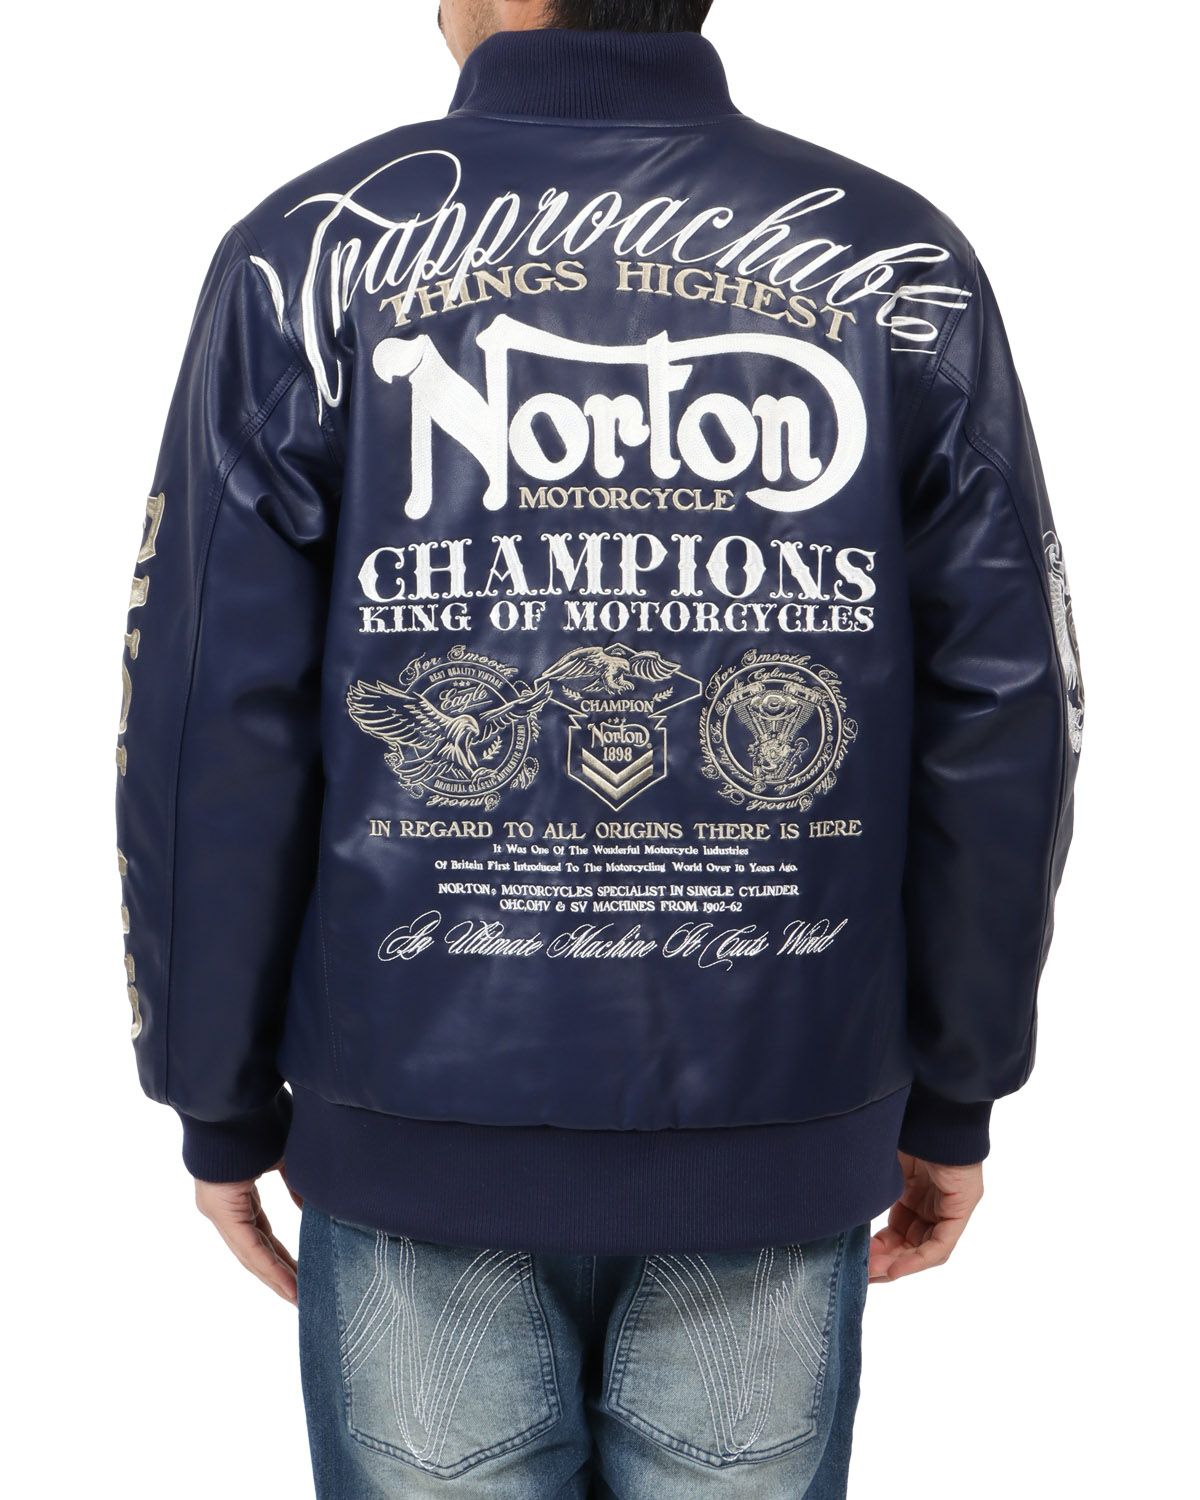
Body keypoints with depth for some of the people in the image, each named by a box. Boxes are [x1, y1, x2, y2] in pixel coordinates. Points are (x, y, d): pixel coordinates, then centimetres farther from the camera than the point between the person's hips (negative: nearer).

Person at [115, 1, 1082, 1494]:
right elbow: (997, 722, -1)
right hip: (782, 1143, 2)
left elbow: (217, 730, -6)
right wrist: (953, 1096, 9)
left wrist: (222, 1105, 6)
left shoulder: (309, 256, -5)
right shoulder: (904, 265, -1)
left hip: (423, 1141, -1)